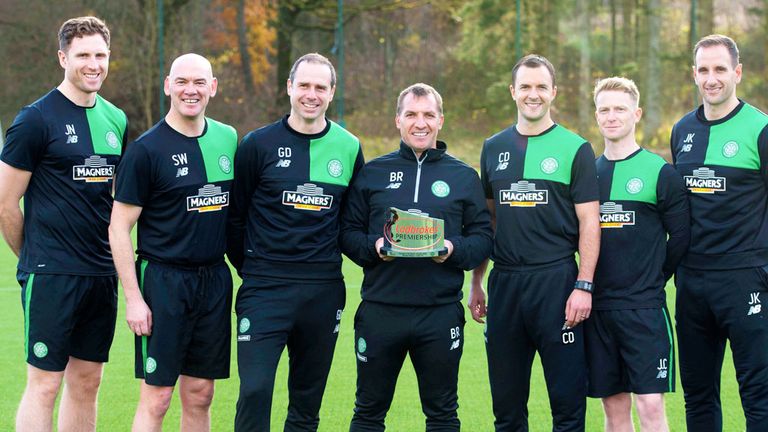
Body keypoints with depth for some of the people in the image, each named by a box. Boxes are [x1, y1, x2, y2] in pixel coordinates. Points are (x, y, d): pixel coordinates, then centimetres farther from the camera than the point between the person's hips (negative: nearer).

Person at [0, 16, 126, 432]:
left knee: (86, 382, 11)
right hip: (51, 276, -6)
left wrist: (109, 254, 14)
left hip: (102, 274, 6)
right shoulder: (36, 119, -8)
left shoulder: (115, 120, 12)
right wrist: (34, 258, 3)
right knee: (44, 385, -5)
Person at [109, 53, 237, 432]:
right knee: (156, 397, -4)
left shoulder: (227, 139, 8)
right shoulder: (146, 149, -8)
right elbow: (119, 227, -8)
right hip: (164, 279, -5)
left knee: (200, 395, 10)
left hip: (215, 280, 5)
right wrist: (133, 298, -13)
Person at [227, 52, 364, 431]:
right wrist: (250, 268, 6)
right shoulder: (259, 144, -1)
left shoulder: (348, 148, 6)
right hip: (265, 288, -3)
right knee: (255, 390, -14)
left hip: (324, 292, 3)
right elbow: (234, 215, 5)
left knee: (308, 400, 10)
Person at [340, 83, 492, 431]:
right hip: (380, 309, 0)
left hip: (441, 312, 0)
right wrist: (373, 247, -13)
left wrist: (454, 249, -13)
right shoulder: (372, 173, 9)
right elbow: (348, 232, 7)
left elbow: (483, 237, 6)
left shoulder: (463, 176, 9)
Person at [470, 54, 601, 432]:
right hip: (504, 283, 4)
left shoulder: (575, 149, 0)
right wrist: (476, 283, 13)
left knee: (567, 398, -1)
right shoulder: (494, 148, 12)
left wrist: (584, 286, -11)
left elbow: (589, 223, -3)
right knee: (506, 401, 9)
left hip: (556, 281, -4)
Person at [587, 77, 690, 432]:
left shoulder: (659, 172, -2)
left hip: (644, 309, -4)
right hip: (597, 309, 4)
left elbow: (680, 237, 1)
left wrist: (652, 280, 4)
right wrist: (587, 286, 6)